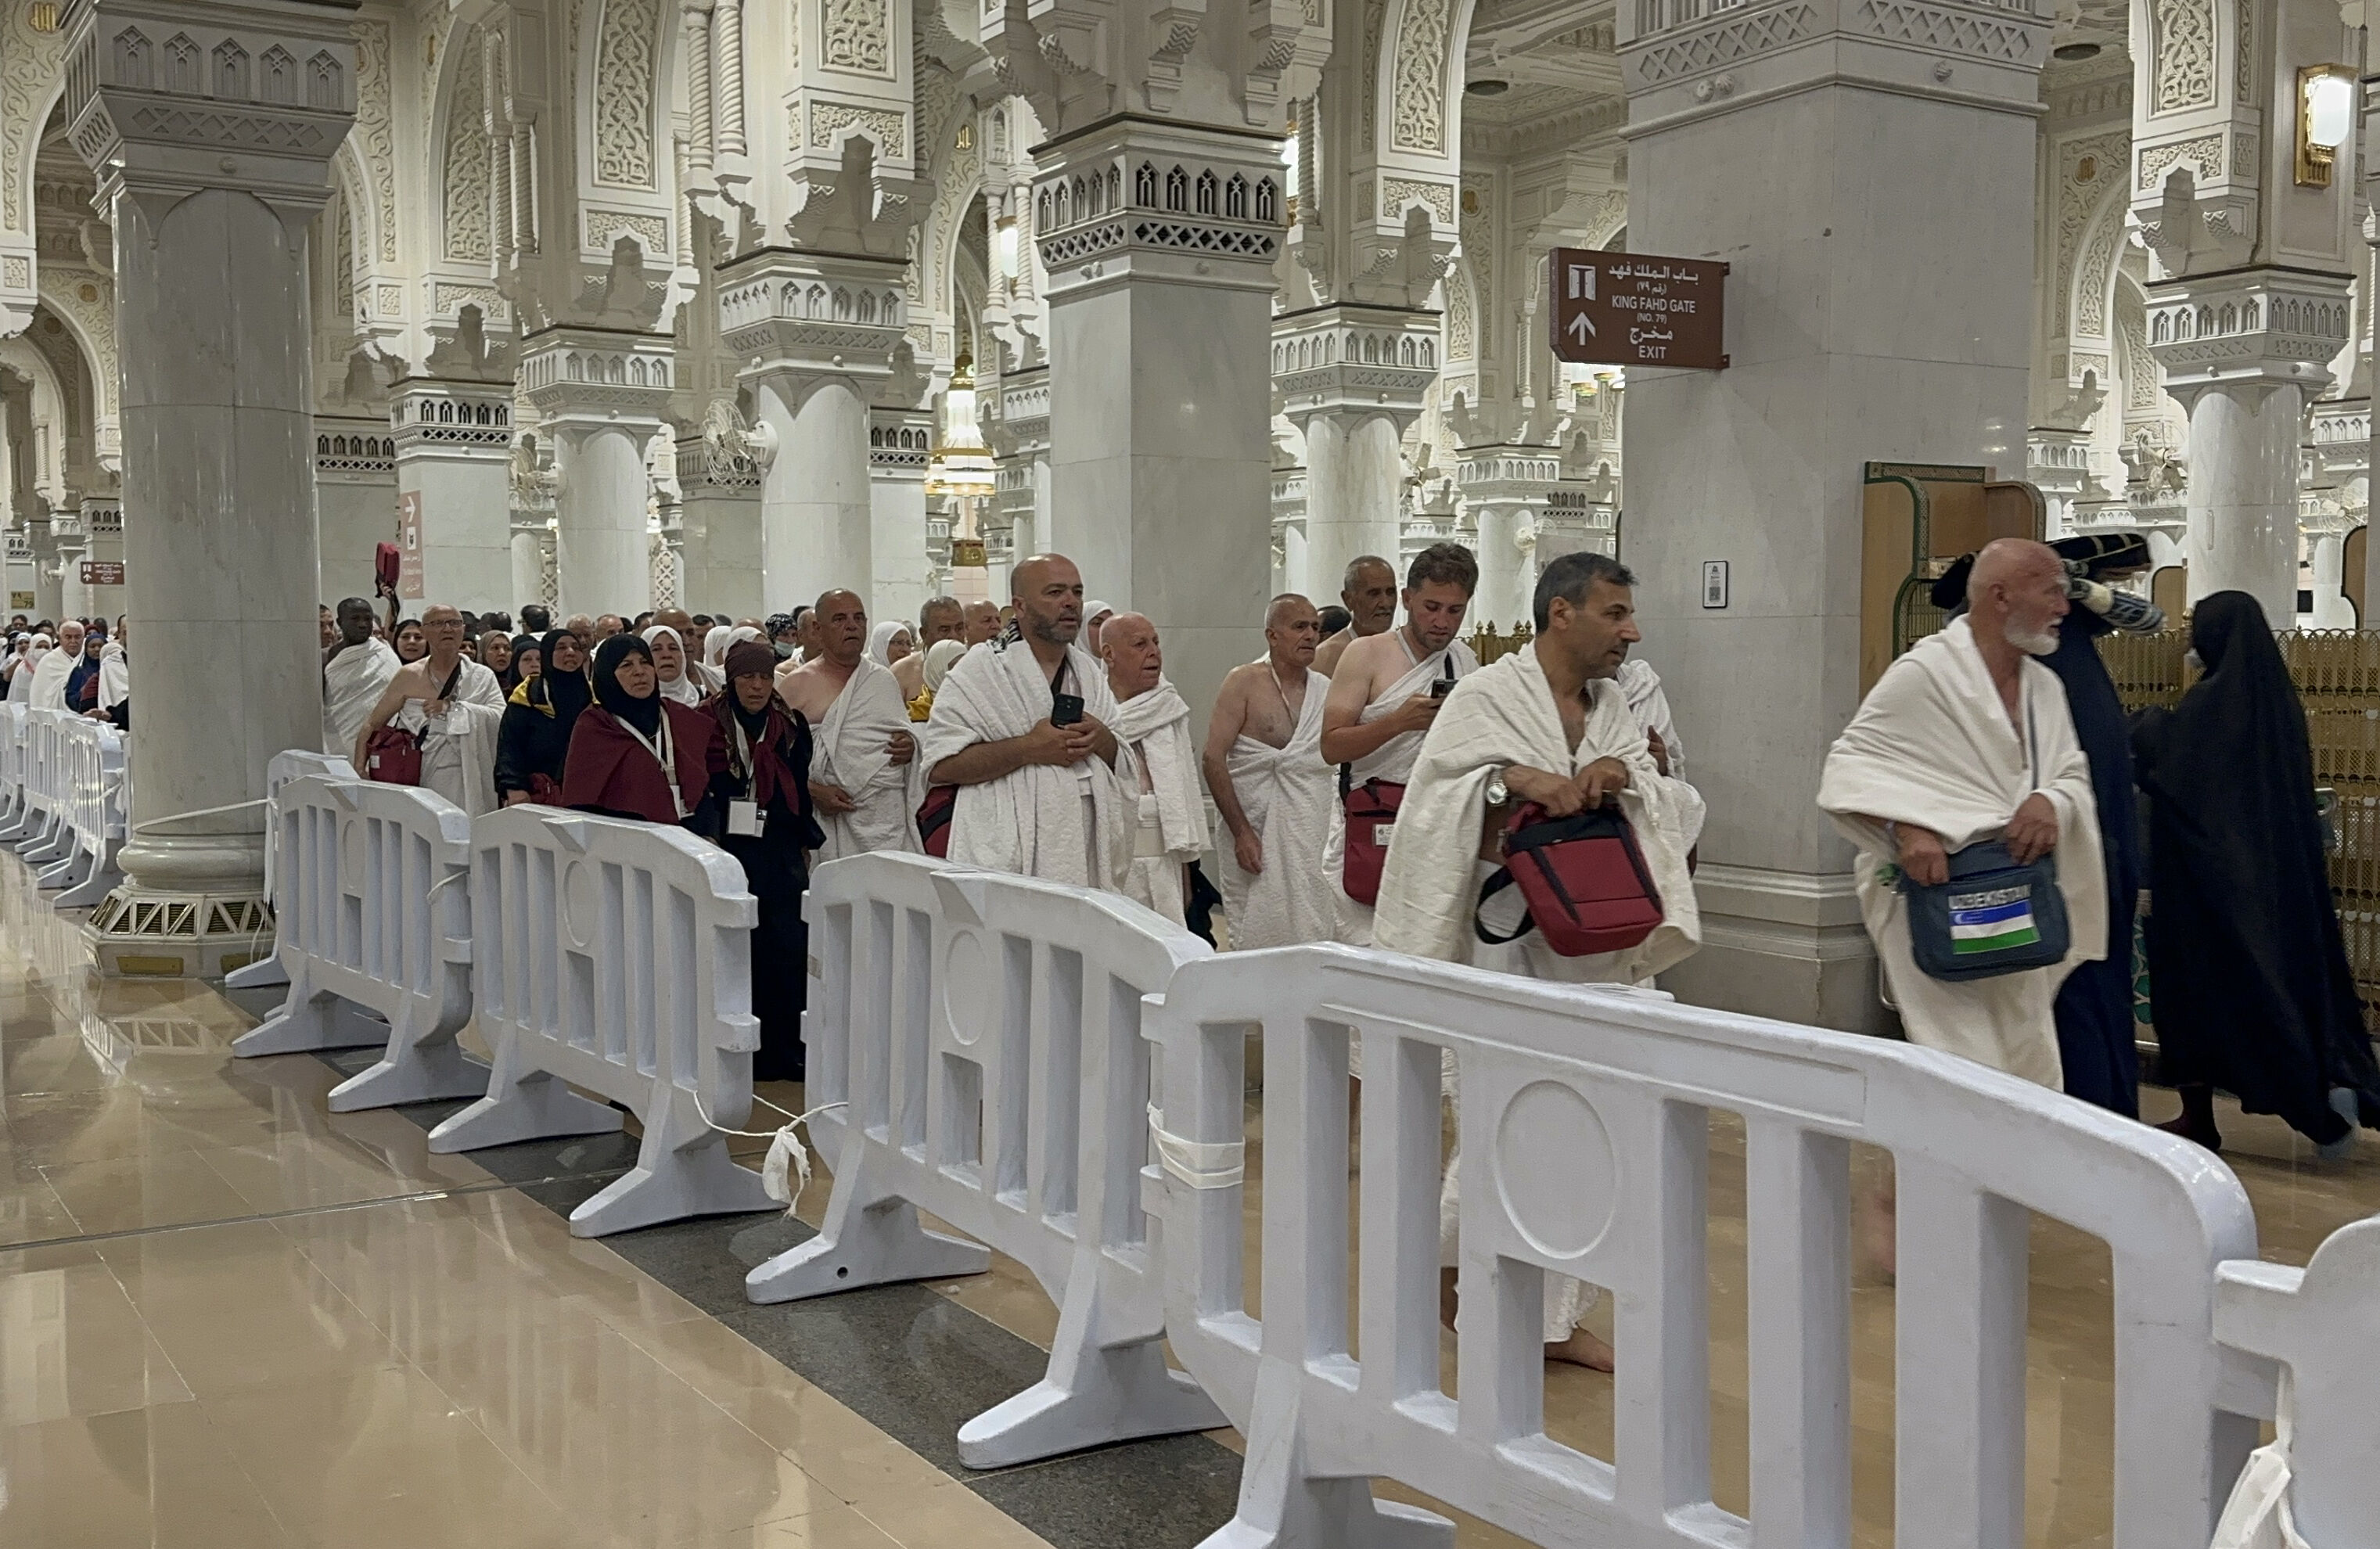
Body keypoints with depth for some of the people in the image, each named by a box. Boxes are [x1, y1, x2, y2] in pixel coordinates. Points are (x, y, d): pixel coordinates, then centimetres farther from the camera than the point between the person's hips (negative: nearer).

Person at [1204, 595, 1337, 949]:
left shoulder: (1326, 690, 12)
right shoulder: (1244, 682, -2)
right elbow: (1213, 757, -8)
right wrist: (1242, 832, -13)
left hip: (1316, 835, 4)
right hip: (1255, 833, -4)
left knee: (1319, 941, -2)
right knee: (1259, 935, -4)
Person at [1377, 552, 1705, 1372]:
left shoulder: (1611, 705, 12)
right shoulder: (1485, 698, -6)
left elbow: (1669, 805, 7)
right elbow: (1434, 796, -12)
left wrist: (1622, 775, -13)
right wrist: (1514, 778, -26)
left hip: (1594, 943, 6)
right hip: (1508, 939, -6)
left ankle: (1556, 1319, 17)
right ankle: (1440, 1256, 22)